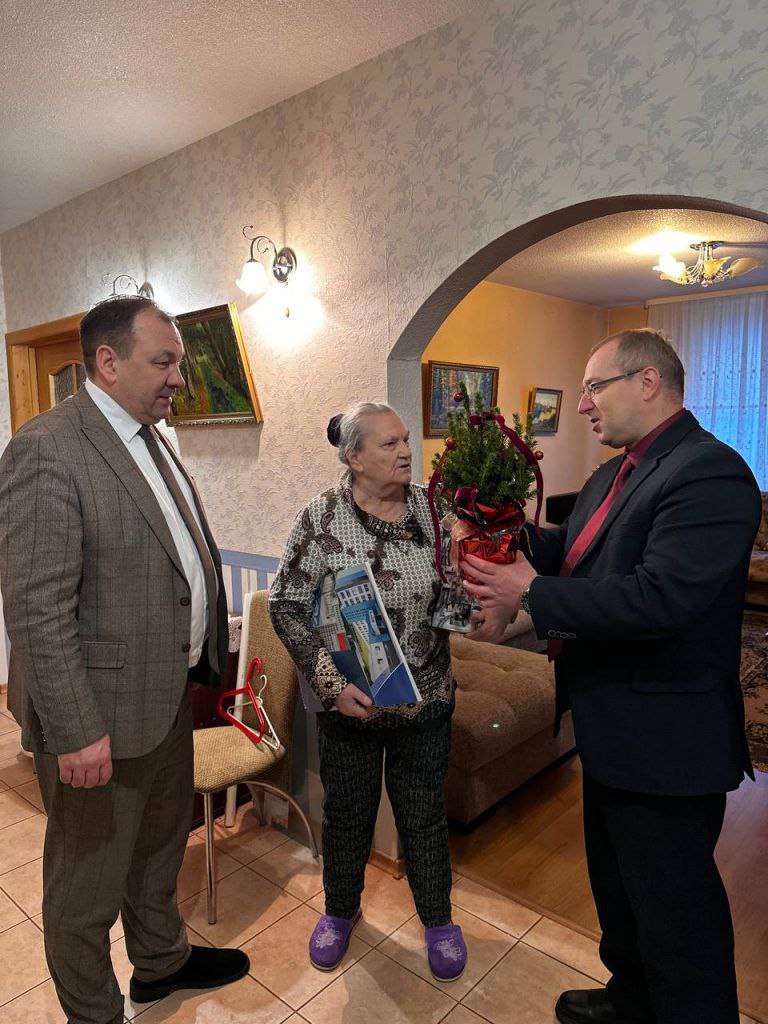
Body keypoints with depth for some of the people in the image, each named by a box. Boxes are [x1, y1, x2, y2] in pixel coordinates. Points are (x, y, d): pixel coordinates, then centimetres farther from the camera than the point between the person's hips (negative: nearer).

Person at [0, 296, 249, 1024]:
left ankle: (161, 960, 52)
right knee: (88, 878, 15)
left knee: (161, 842, 28)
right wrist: (77, 732, -22)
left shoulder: (148, 437, 8)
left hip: (168, 689, 9)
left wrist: (203, 652, 12)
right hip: (100, 712, -9)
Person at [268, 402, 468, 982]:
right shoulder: (323, 517, -14)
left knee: (425, 814, 18)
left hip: (425, 697, 2)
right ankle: (341, 910, 47)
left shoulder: (431, 506, -5)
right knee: (347, 813, 19)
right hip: (349, 700, -2)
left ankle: (438, 918, 43)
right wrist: (331, 681, -20)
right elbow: (286, 605, -12)